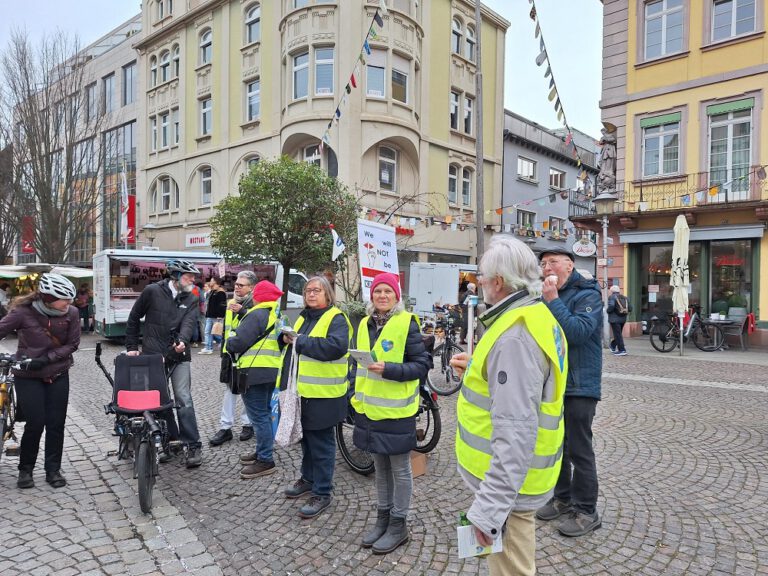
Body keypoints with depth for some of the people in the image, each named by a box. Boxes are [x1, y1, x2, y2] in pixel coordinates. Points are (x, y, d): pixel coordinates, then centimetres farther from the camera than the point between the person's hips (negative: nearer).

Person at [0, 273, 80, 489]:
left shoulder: (71, 313, -12)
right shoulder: (23, 312, -17)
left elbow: (72, 344, -7)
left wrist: (46, 359, -18)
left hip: (58, 376, 2)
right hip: (28, 377, -2)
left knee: (56, 423, 5)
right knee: (35, 424, -2)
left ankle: (53, 469, 20)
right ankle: (25, 469, 21)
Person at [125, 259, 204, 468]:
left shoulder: (191, 300, 5)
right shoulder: (152, 291, -1)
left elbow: (189, 323, -12)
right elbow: (134, 318, 8)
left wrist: (183, 341, -33)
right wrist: (131, 347, 6)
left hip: (179, 357, 0)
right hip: (153, 355, 0)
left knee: (184, 400, -6)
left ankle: (193, 446, -1)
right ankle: (170, 442, 21)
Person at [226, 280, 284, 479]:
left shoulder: (257, 315, -15)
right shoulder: (278, 315, 14)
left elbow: (238, 343, -19)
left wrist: (230, 339, 4)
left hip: (254, 373, -10)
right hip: (273, 372, 10)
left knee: (259, 416, -3)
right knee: (264, 413, 20)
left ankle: (265, 460, 3)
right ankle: (262, 452, 31)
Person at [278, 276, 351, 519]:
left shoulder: (336, 319, -13)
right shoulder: (304, 317, 14)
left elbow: (336, 347, -29)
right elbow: (293, 342, 25)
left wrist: (301, 341, -23)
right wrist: (286, 337, 1)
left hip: (323, 395, -8)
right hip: (302, 392, 8)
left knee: (321, 444, 3)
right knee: (306, 439, 22)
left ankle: (322, 493, 15)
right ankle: (308, 478, 39)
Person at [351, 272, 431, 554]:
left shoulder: (407, 323, -11)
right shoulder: (365, 324, 7)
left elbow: (422, 364, -13)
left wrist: (388, 369, -24)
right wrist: (355, 391, 10)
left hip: (396, 410, -6)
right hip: (369, 408, 6)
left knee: (399, 469, 9)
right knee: (380, 466, 19)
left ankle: (399, 525, 24)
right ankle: (383, 518, 34)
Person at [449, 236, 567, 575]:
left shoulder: (514, 336, -28)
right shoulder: (537, 317, 5)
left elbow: (515, 435, -32)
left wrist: (490, 507, -31)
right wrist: (477, 370, 18)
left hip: (508, 484, -10)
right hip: (516, 475, 10)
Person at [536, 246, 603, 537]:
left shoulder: (587, 295, -12)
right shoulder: (547, 295, 10)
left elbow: (579, 332, -27)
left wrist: (553, 300, -24)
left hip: (578, 385, -8)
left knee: (579, 451, 1)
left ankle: (586, 512, 15)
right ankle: (562, 498, 33)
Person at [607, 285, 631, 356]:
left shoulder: (612, 297, -7)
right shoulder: (625, 298, 11)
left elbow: (611, 306, -23)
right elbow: (630, 309, 6)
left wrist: (607, 310, -4)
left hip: (615, 319, -7)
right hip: (623, 319, 7)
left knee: (618, 334, -4)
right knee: (618, 334, 19)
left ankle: (622, 350, -6)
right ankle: (613, 346, 33)